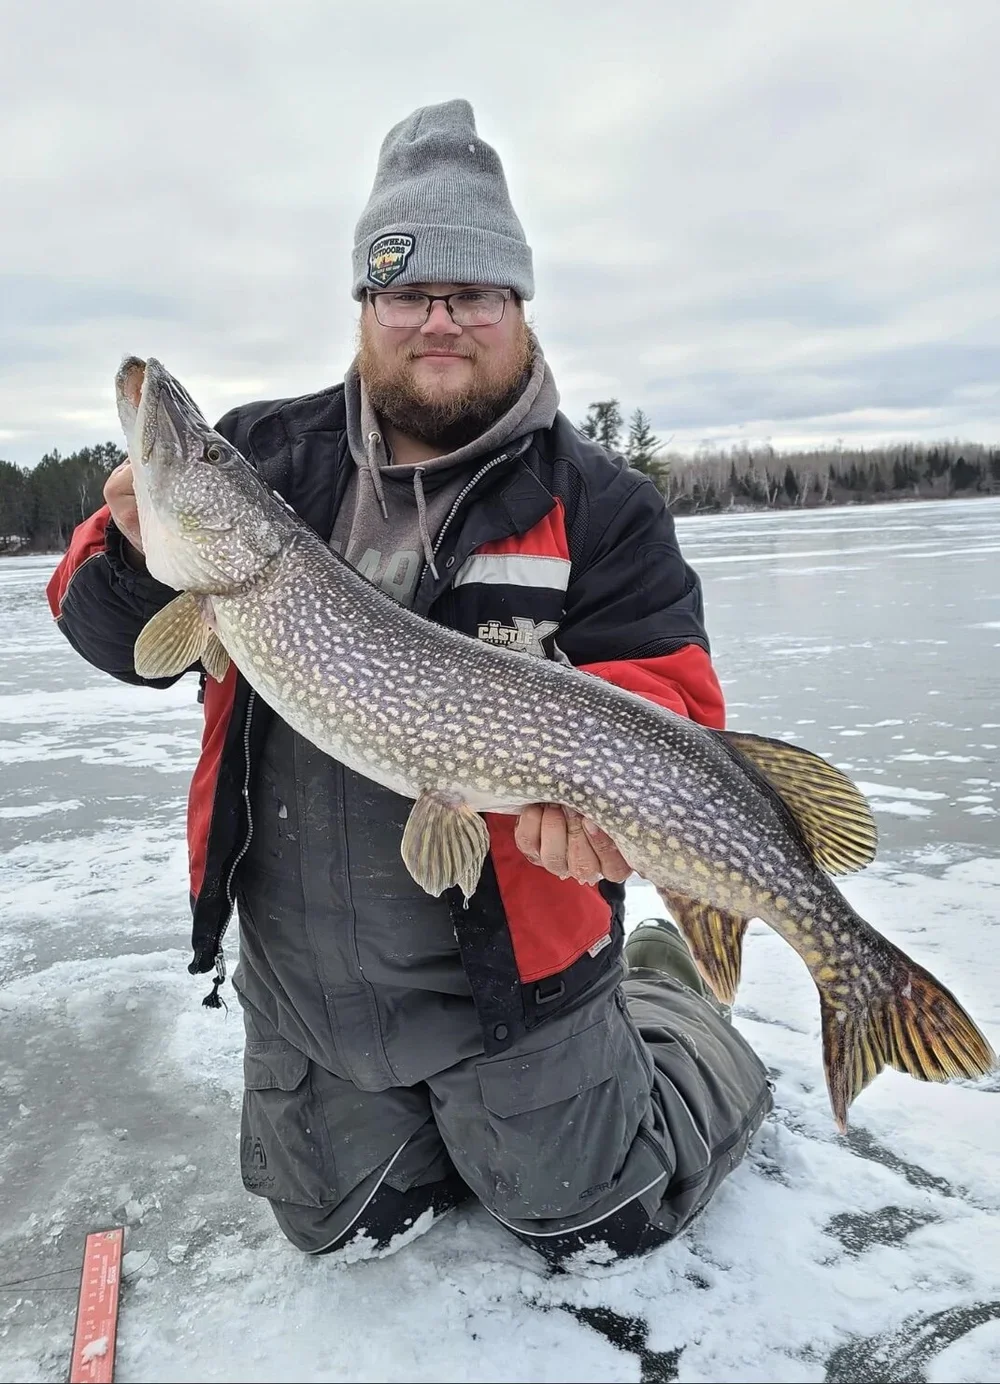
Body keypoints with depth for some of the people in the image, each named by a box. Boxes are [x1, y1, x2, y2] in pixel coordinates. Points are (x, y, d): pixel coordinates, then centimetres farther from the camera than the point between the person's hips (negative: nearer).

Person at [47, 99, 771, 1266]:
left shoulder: (598, 506, -11)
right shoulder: (263, 459, -2)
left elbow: (666, 697, -15)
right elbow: (122, 641, 1)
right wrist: (136, 556, -22)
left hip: (507, 969, -3)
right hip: (297, 976, 4)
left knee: (591, 1223, 18)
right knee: (342, 1225, 26)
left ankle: (675, 1012, 41)